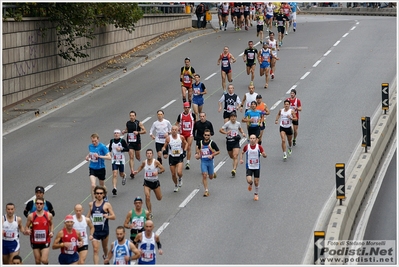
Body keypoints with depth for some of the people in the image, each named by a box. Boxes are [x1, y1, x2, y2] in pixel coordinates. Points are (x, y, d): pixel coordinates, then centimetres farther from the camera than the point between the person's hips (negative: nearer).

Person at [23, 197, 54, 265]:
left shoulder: (49, 215, -4)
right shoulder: (31, 216, -5)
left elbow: (51, 224, 14)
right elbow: (27, 226, 5)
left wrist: (51, 232, -4)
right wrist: (27, 231, -18)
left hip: (45, 241, -1)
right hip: (35, 241, 1)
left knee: (44, 260, -12)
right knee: (37, 261, 9)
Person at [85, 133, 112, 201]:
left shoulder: (102, 147, -16)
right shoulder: (90, 146, -1)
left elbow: (109, 157, -20)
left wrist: (99, 156, -30)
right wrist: (88, 156, 0)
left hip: (100, 168, -2)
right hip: (92, 168, 2)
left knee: (102, 185, 17)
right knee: (93, 185, -17)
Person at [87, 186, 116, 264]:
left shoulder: (107, 205, -5)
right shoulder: (91, 204, 4)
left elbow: (114, 216, -6)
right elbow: (88, 215, 19)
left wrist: (108, 216, -25)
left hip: (104, 229, 0)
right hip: (94, 230, 0)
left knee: (105, 247, 22)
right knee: (95, 250, -10)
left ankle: (106, 257, 53)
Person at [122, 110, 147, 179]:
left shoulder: (139, 123, -8)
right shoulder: (127, 123, 2)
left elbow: (144, 131, -5)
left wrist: (138, 132, -21)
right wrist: (124, 131, -2)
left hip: (137, 142, -2)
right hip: (130, 142, 2)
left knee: (137, 157, 12)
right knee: (131, 157, -8)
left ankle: (141, 160, 50)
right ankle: (132, 172, -10)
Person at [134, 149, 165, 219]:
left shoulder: (156, 162, -16)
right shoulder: (144, 162, -6)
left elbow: (163, 169, -10)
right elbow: (141, 167, 16)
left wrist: (157, 172, -28)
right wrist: (137, 171, -1)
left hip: (155, 182, -1)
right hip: (147, 182, 1)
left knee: (159, 198, 13)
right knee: (147, 197, -16)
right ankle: (150, 213, -2)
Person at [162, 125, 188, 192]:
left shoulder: (181, 137, -6)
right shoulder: (168, 138, -8)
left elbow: (186, 143, 12)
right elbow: (164, 147, 2)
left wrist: (184, 151, -1)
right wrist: (164, 152, -18)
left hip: (179, 157, -1)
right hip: (172, 157, 1)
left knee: (179, 172, -18)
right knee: (173, 174, 6)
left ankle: (180, 179, 18)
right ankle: (176, 186, 32)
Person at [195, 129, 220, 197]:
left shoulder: (212, 143, -9)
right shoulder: (201, 143, 0)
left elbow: (218, 151, -3)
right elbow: (197, 148, 22)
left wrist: (212, 155, -16)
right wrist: (198, 154, 5)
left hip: (210, 161, -1)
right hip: (203, 161, 1)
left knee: (211, 177, 10)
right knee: (204, 175, -13)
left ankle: (213, 173, 48)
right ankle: (206, 190, -7)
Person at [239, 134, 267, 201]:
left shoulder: (259, 147, -9)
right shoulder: (246, 147, -7)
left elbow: (265, 156, -9)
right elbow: (242, 153, 12)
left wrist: (264, 155, -33)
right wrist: (241, 159, -6)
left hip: (257, 167, 0)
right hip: (249, 167, 0)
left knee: (256, 182, 5)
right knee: (249, 180, -18)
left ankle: (256, 194, 30)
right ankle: (250, 184, 21)